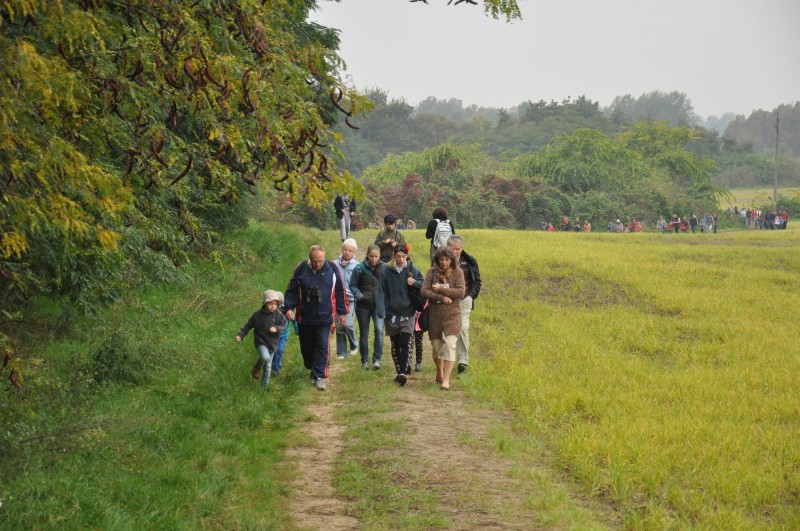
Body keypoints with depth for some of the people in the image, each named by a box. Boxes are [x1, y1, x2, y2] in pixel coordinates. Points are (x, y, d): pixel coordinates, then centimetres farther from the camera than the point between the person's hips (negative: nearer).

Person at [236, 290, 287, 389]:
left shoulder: (278, 315, -7)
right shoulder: (257, 315, -9)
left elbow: (283, 326, -5)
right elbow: (247, 326, -1)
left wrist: (276, 329, -26)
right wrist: (240, 335, -10)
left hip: (272, 343, 2)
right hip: (261, 342, -2)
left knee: (268, 365, 12)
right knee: (265, 357, -31)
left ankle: (265, 385, 29)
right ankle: (257, 368, 2)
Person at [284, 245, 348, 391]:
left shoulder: (332, 269, -7)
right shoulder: (301, 269, -7)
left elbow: (340, 291, 3)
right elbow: (291, 290, 2)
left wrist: (342, 312, 7)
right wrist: (289, 307, -9)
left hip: (324, 318, -1)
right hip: (304, 317, 2)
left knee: (322, 347, -9)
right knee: (306, 347, 13)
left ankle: (319, 376, -5)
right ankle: (312, 369, 37)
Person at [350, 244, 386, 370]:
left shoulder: (384, 268, -5)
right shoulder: (360, 268, -6)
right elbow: (352, 285, 1)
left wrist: (385, 301, -10)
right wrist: (359, 295, -16)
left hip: (378, 305, -1)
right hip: (363, 306, 1)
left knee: (379, 330, -17)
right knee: (364, 334, 10)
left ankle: (377, 359, -9)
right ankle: (365, 360, 23)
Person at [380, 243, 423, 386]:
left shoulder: (412, 270, -2)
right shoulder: (387, 271, -2)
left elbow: (423, 285, 7)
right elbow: (383, 293, 0)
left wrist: (415, 282, -15)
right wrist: (384, 312, -6)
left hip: (408, 313, -1)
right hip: (392, 314, 1)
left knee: (405, 344, -11)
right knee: (395, 345, 10)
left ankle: (403, 372, -17)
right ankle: (399, 372, 20)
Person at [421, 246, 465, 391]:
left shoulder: (457, 272, -2)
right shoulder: (432, 272, 1)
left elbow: (461, 292, -11)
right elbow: (424, 291, -8)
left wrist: (440, 289, -14)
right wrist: (442, 298, -18)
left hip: (452, 315, -2)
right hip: (435, 314, 2)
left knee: (450, 345, -14)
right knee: (436, 346, 11)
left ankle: (446, 379, -13)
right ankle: (439, 371, 38)